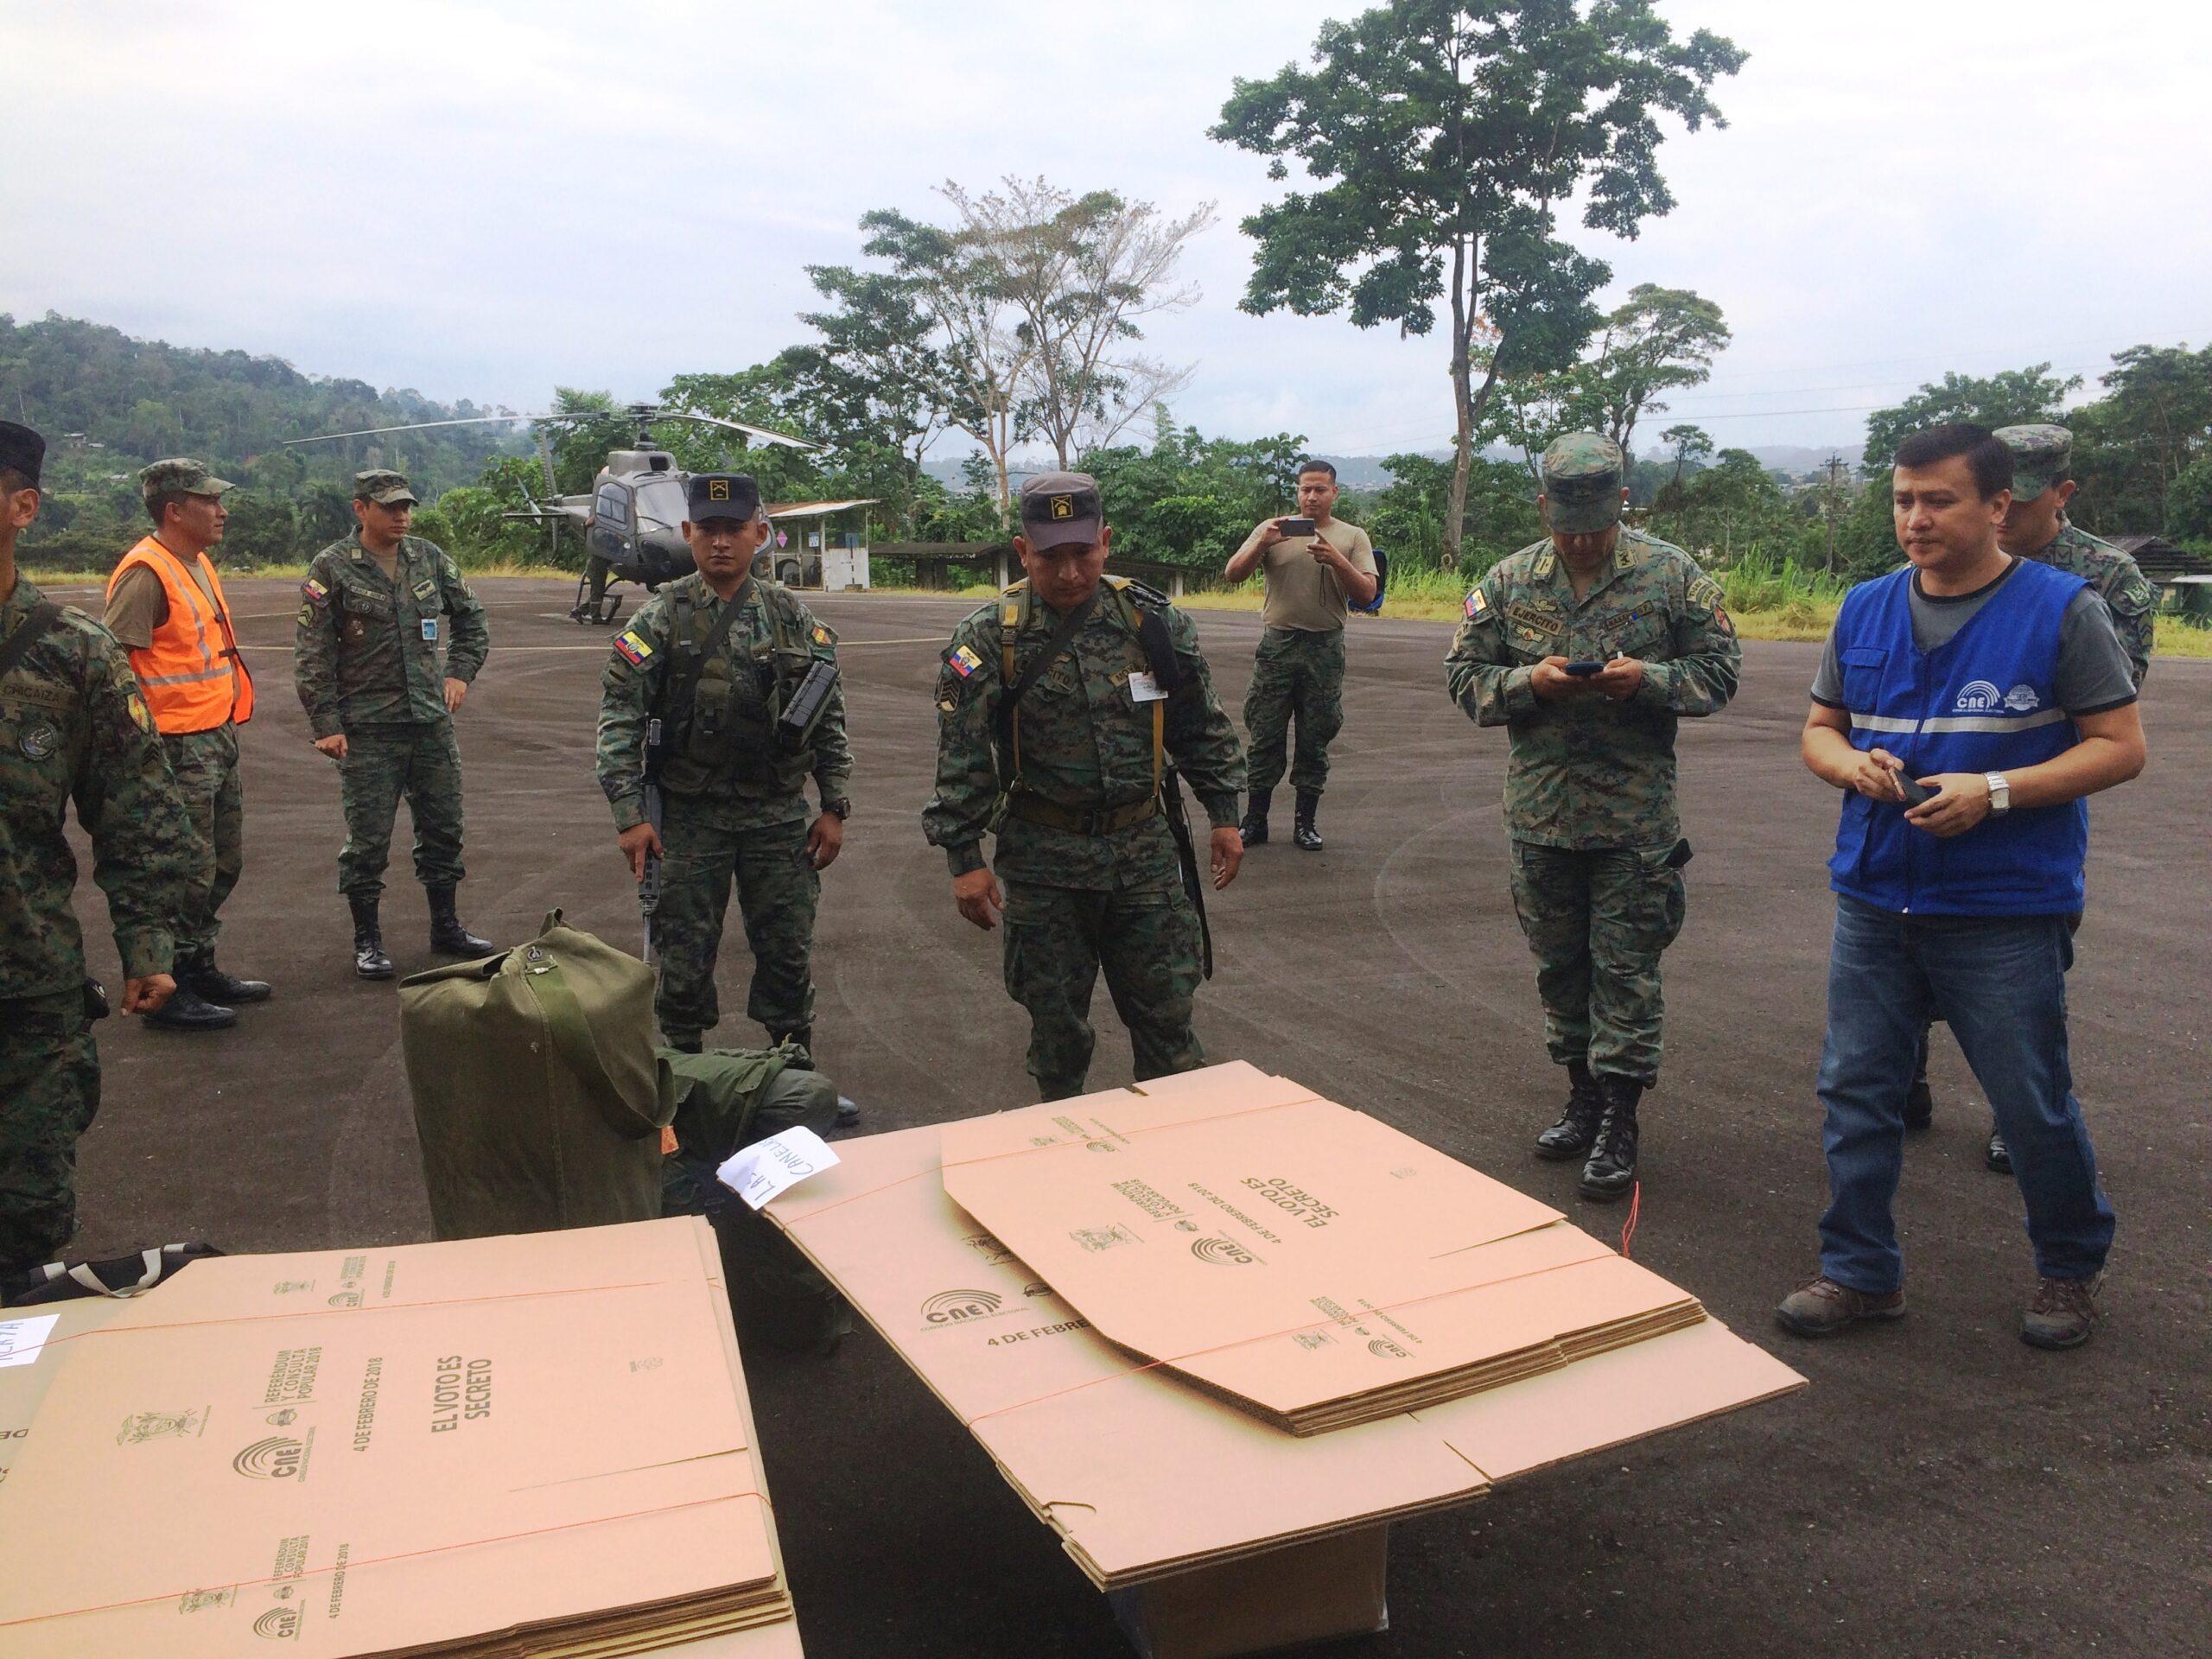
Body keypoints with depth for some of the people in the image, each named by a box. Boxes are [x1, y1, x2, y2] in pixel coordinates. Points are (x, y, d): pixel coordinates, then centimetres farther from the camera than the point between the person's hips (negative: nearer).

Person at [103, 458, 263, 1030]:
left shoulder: (198, 564, 14)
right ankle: (168, 993, 9)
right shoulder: (147, 572, -16)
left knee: (224, 864, 18)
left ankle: (201, 972, 32)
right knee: (189, 873, -3)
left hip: (218, 739, 10)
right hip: (179, 747, -10)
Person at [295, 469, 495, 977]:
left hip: (432, 721, 5)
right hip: (367, 729, -4)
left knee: (443, 829, 12)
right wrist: (326, 724, -11)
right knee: (368, 840, 1)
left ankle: (446, 927, 27)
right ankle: (367, 940, 14)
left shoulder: (429, 558, 7)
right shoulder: (332, 568, -6)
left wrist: (461, 671, 7)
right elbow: (311, 655, -6)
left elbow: (470, 618, 21)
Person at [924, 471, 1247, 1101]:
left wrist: (1223, 814, 8)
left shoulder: (1153, 621, 0)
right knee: (1056, 1019, 10)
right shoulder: (989, 638, -7)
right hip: (1044, 860, -1)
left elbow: (1200, 725, 9)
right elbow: (962, 756, -7)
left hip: (1146, 850, 2)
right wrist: (964, 857, -10)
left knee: (1166, 1009, 7)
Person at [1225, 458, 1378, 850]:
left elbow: (1367, 594, -3)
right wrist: (1261, 545, -18)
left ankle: (1306, 822, 16)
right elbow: (1233, 573, -1)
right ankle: (1255, 820, 12)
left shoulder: (1353, 537, 6)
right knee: (1265, 737, 3)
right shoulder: (1273, 529, 6)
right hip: (1277, 644, 0)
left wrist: (1336, 560, -18)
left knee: (1315, 741, 6)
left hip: (1325, 649, 0)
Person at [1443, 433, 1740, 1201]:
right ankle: (1583, 1094, 30)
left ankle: (1619, 1121, 12)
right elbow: (1464, 674, 6)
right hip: (1541, 814, 3)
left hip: (1634, 818, -3)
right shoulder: (1508, 581, 4)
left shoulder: (1672, 575, -2)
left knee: (1626, 967, 1)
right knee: (1560, 962, 13)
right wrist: (1529, 680, -14)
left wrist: (1647, 678, -17)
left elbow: (1720, 669, 1)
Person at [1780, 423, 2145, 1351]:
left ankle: (2071, 1267, 31)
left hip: (2007, 912, -4)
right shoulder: (1865, 609, 8)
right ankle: (1861, 1271, 22)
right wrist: (1851, 763, -8)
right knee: (1856, 1090, 8)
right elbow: (1820, 728, 16)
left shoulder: (2062, 609, -5)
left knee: (2033, 1104, 6)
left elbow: (2121, 746, -5)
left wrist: (1995, 792, -19)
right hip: (1874, 900, 4)